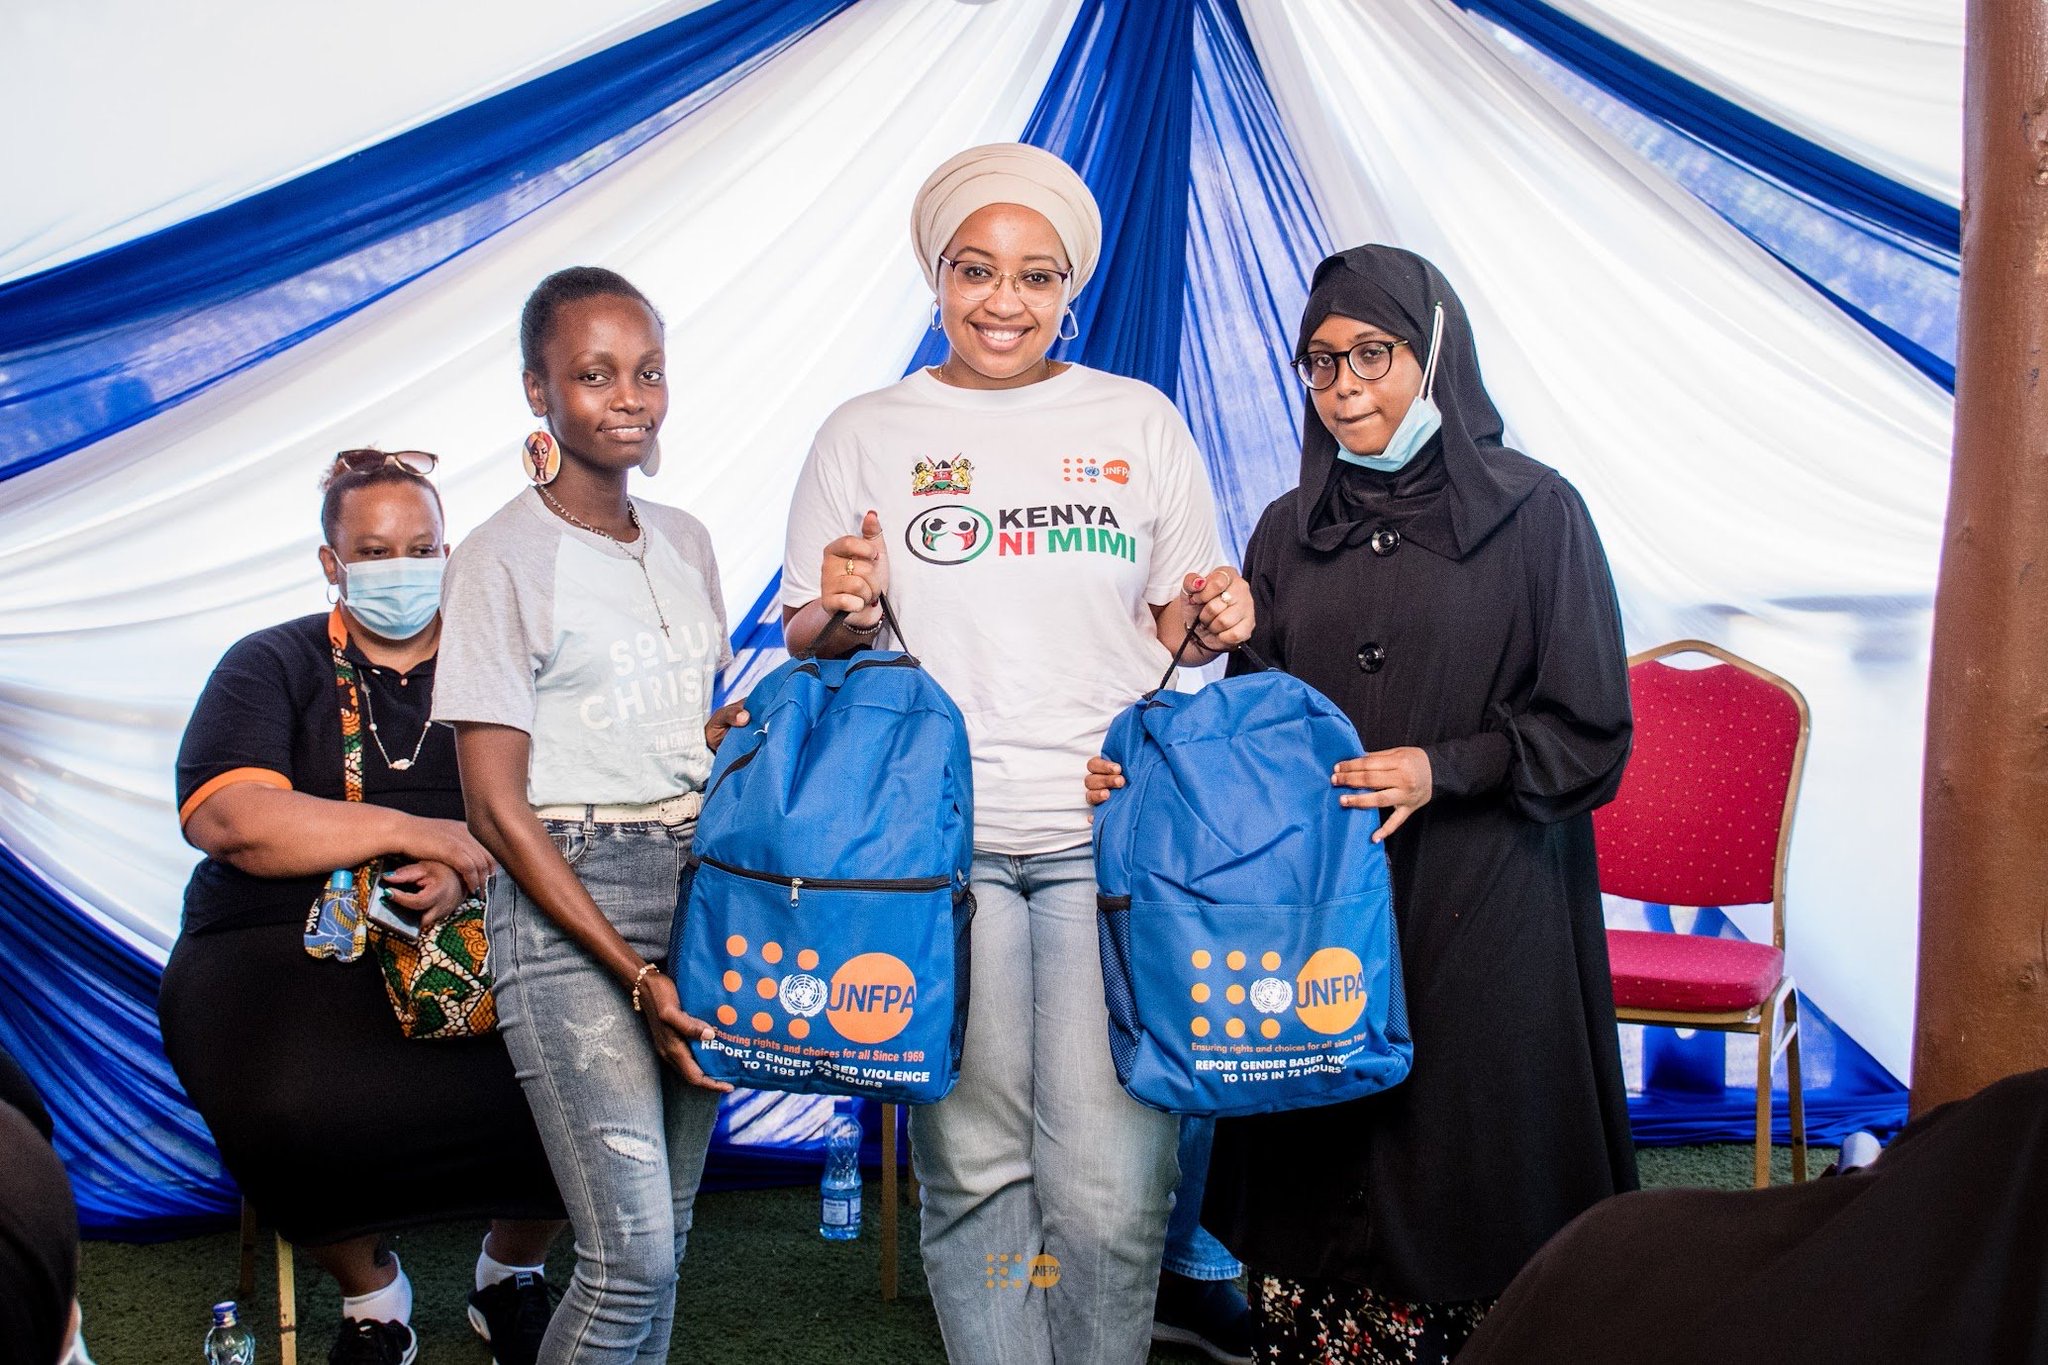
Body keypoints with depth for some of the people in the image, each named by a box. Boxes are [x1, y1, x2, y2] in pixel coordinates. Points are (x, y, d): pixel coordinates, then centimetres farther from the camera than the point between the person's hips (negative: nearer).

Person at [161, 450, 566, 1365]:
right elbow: (225, 818, -7)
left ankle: (512, 1271, 6)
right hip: (285, 947, -1)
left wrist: (474, 867, -18)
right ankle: (368, 1292, 2)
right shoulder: (273, 666, 12)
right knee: (295, 1108, -33)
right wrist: (413, 831, -14)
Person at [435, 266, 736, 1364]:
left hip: (698, 893, 6)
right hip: (568, 903, -6)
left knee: (663, 1233, 8)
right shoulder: (506, 558, -6)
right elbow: (495, 802, -9)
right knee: (631, 1254, -10)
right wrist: (634, 973, -13)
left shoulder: (684, 542, 12)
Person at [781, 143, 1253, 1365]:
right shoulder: (866, 437, 9)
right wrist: (839, 612, -11)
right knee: (975, 1163, 2)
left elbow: (1179, 627, 16)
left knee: (1112, 1181, -4)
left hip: (1111, 832, 0)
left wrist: (1212, 619, -6)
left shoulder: (1142, 423, 11)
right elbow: (807, 649, 11)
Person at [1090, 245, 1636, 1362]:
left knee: (1461, 1178, -2)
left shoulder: (1533, 513, 0)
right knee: (1316, 1189, 3)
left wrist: (1444, 768, -16)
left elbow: (1588, 736, -2)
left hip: (1480, 917, -3)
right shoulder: (1290, 530, 13)